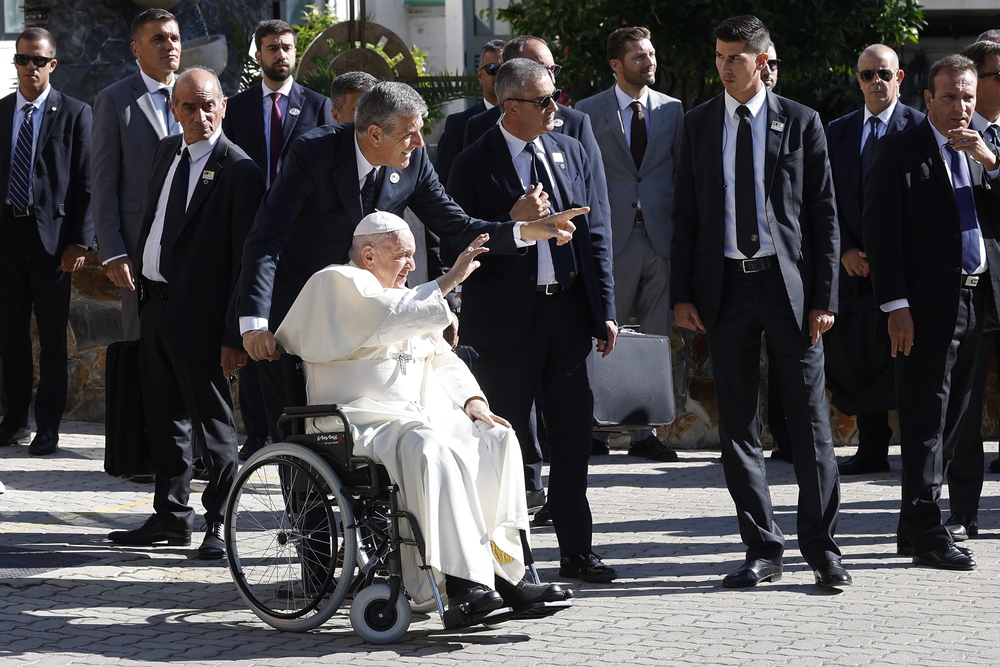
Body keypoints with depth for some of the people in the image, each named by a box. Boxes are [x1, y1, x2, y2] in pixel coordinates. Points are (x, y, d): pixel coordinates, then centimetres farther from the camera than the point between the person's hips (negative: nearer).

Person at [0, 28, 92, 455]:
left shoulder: (75, 114, 0)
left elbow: (85, 182, -3)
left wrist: (80, 241, -10)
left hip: (51, 236, -3)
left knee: (52, 336, 1)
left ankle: (48, 426, 7)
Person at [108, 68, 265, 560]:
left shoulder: (239, 170, -13)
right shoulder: (166, 152, 12)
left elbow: (245, 257, -15)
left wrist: (235, 333, -18)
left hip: (199, 313, -8)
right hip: (156, 303, 8)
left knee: (213, 422, 1)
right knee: (163, 417, 15)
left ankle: (218, 524, 11)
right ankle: (171, 517, 26)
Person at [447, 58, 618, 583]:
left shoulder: (572, 153, 10)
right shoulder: (474, 164, -5)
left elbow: (596, 234, 11)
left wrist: (605, 311, 6)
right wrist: (513, 221, -20)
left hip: (569, 312, 4)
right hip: (508, 319, -4)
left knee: (574, 439, 7)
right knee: (507, 443, 2)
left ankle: (576, 550, 15)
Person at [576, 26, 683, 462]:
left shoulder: (672, 110, 10)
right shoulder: (590, 112, 3)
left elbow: (681, 170, 11)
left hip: (661, 235, 3)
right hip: (613, 236, -3)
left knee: (655, 339, 4)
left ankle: (644, 431, 10)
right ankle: (596, 427, 8)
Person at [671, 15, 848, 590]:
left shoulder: (801, 122, 1)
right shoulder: (699, 125, 8)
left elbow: (825, 215, 1)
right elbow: (686, 213, 9)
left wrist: (824, 297, -5)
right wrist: (682, 294, 1)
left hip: (789, 283, -2)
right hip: (725, 287, 2)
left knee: (811, 422, -1)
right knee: (738, 425, 5)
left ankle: (823, 549, 5)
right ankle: (763, 551, 12)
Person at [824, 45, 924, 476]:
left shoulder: (920, 128, -1)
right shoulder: (838, 132, 13)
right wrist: (845, 250, -3)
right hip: (856, 264, 4)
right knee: (860, 363, 3)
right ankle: (872, 452, 10)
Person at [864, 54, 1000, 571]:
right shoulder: (899, 150, -3)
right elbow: (881, 231, -9)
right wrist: (895, 305, -16)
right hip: (928, 305, -6)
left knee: (951, 417, 10)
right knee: (926, 418, -7)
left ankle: (913, 526, 19)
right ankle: (926, 533, -5)